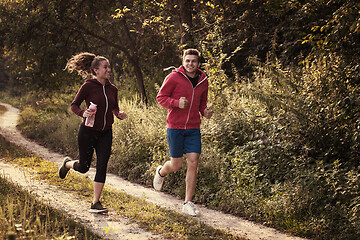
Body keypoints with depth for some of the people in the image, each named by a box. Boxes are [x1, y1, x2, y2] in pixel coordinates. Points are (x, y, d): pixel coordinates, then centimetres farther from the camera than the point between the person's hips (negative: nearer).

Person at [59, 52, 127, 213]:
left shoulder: (112, 89, 3)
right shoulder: (88, 86, -12)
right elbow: (74, 105, -6)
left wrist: (119, 114, -6)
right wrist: (83, 113, -26)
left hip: (105, 133, 4)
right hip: (88, 132, -4)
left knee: (102, 167, -5)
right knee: (84, 167, 8)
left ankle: (95, 203, 1)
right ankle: (68, 164, 44)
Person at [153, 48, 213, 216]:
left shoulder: (203, 81, 7)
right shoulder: (174, 77, -7)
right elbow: (160, 97, -5)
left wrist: (205, 112, 0)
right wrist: (177, 103, -22)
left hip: (193, 128, 4)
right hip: (175, 127, -4)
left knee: (193, 163, -5)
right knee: (176, 165, 4)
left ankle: (188, 203, 3)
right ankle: (161, 172, 41)